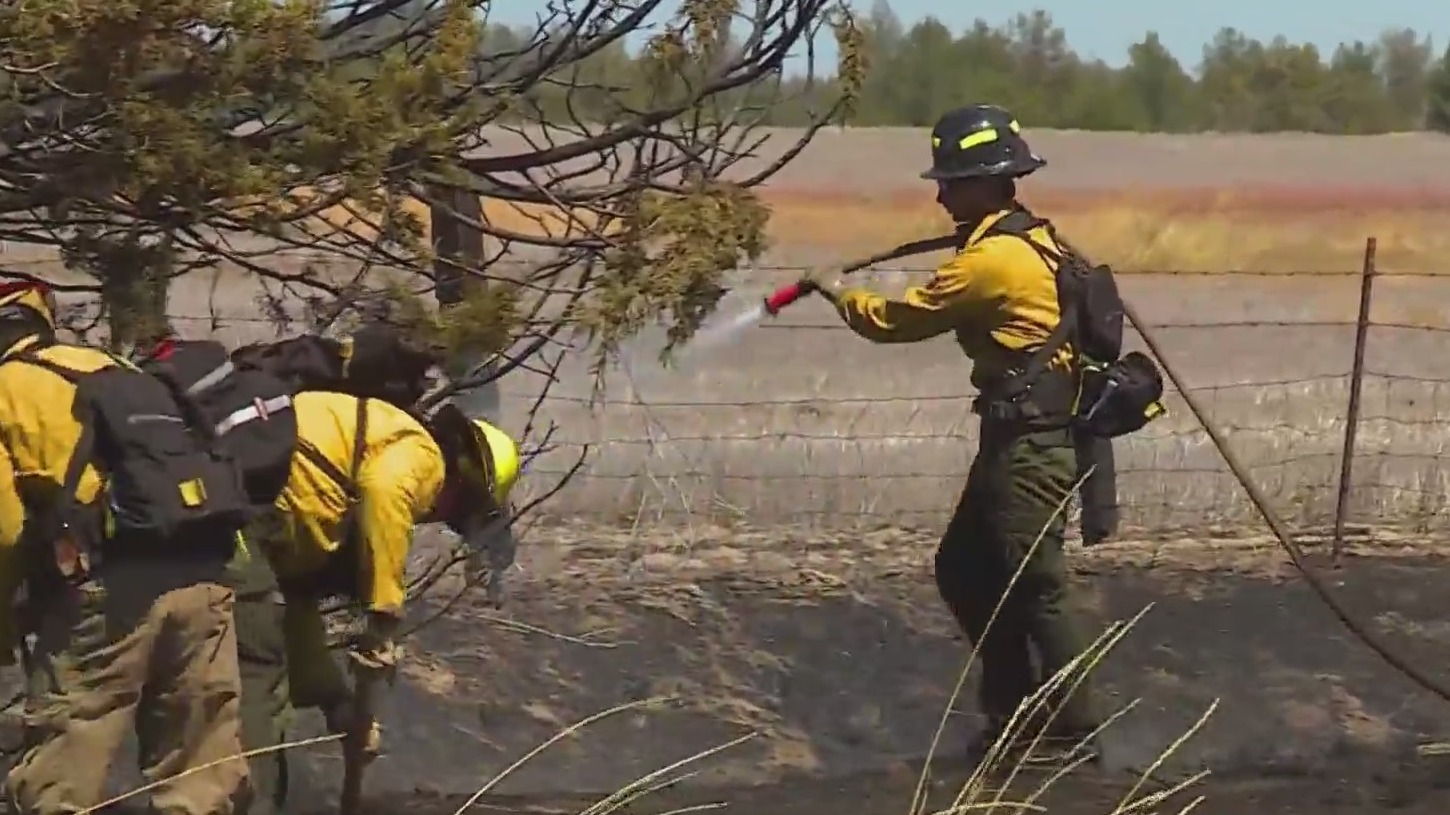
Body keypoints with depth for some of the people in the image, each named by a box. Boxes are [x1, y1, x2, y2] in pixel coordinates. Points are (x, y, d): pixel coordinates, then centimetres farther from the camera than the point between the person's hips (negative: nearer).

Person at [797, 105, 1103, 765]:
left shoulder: (991, 260, -16)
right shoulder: (1032, 240, 13)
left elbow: (897, 319, -7)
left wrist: (836, 293, 9)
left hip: (1030, 445, -11)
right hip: (1021, 437, 11)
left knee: (1036, 586, -8)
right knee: (963, 571, 14)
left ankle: (1071, 733, -5)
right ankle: (1010, 715, 19)